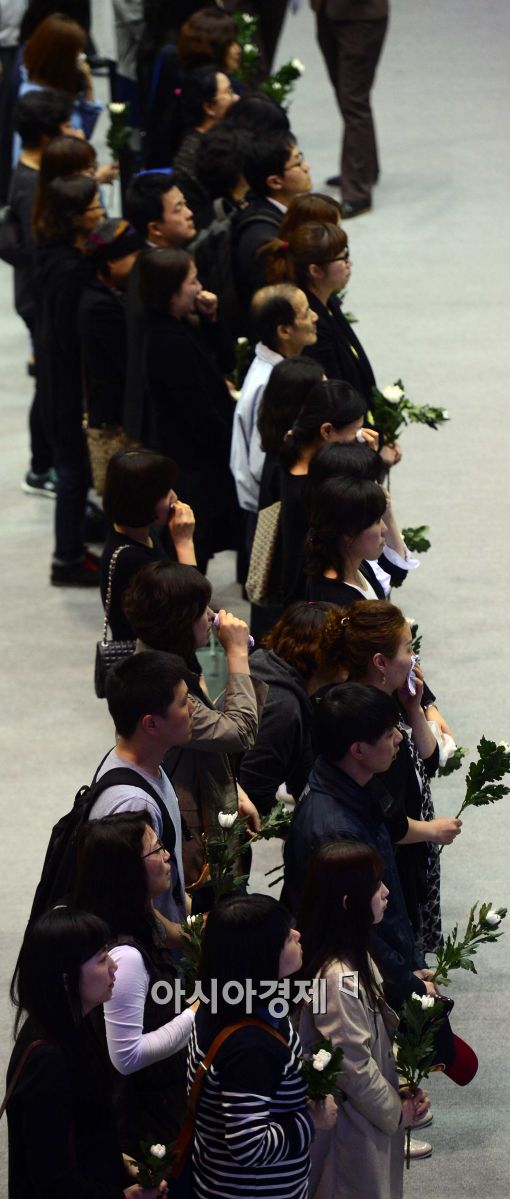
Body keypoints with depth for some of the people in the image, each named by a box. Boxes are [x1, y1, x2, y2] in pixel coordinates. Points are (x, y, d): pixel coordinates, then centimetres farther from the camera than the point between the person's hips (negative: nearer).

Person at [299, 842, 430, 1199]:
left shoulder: (355, 955, 0)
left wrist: (398, 1089, 3)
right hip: (354, 1123, -9)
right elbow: (353, 1065, -25)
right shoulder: (337, 977, -30)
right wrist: (396, 1111, -11)